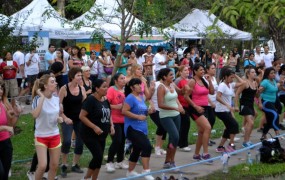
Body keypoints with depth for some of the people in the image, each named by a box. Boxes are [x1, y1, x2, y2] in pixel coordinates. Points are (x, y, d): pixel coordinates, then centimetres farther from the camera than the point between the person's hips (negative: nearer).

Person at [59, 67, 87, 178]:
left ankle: (75, 165, 24)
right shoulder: (64, 88, -11)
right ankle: (64, 165, -4)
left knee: (80, 142, 6)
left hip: (80, 119, 5)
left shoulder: (82, 89, 2)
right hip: (67, 119, -5)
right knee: (67, 141, -20)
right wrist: (64, 117, -18)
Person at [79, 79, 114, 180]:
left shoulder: (105, 100, 7)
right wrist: (94, 127, -24)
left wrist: (111, 126, 3)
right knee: (98, 156, -14)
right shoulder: (91, 100, -16)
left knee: (99, 158, 9)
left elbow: (108, 115, 21)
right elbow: (82, 116, -20)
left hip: (101, 135, 8)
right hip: (89, 134, -8)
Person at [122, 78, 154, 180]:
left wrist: (148, 112, 11)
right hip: (132, 128, -10)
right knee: (147, 147, -22)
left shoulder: (141, 97, 14)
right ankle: (146, 171, -18)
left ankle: (130, 171, 32)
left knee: (137, 150, 18)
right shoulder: (130, 98, -13)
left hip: (142, 129, 10)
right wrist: (138, 117, -25)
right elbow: (124, 111, -23)